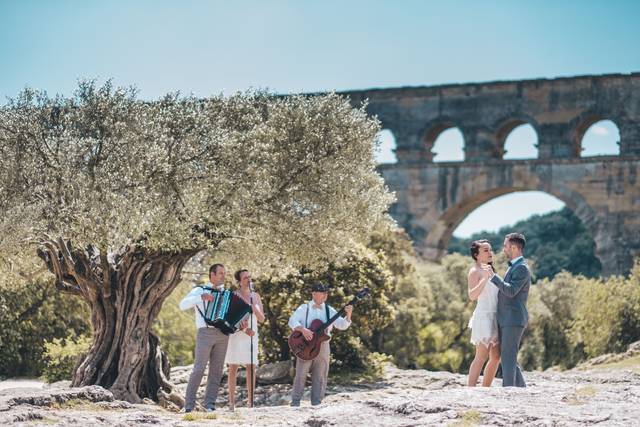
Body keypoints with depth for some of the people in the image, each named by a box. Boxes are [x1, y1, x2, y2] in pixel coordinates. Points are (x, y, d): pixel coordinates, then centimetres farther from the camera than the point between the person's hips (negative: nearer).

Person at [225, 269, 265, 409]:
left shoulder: (256, 296, 8)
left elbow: (261, 319, 5)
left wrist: (253, 307, -13)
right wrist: (243, 329, -22)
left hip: (252, 335, 4)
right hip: (235, 334, -3)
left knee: (251, 367, -2)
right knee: (233, 367, -3)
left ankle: (251, 403, 0)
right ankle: (232, 402, 0)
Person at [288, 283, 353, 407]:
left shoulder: (329, 311, 9)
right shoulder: (304, 308, 3)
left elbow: (342, 325, 2)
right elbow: (292, 321, -8)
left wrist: (348, 315, -17)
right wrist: (303, 329, -25)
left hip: (323, 346, 3)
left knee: (320, 376, 4)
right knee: (301, 374, -3)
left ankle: (316, 402, 12)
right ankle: (295, 402, 5)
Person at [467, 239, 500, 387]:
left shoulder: (488, 270, 21)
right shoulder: (474, 271, -5)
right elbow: (472, 295, -21)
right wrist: (485, 278, -28)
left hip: (495, 318, 9)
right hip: (484, 316, -9)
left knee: (496, 357, 6)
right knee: (481, 357, -14)